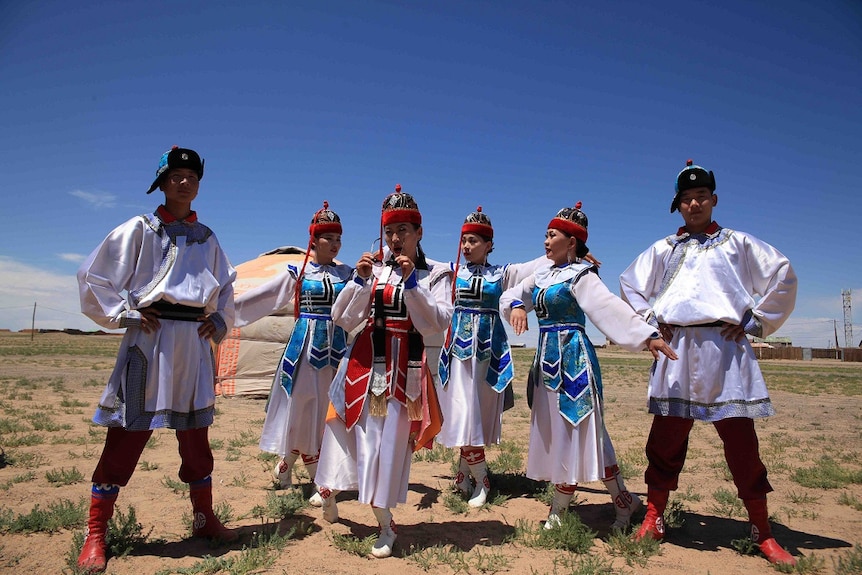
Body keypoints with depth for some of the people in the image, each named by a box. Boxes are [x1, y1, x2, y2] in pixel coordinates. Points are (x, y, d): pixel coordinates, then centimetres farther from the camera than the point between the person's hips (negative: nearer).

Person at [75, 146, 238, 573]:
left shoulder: (207, 238, 14)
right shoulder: (139, 229, 3)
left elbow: (225, 287, 25)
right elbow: (93, 278, 3)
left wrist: (220, 319, 10)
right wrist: (124, 314, -6)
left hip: (194, 342, 4)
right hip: (149, 338, -4)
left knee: (196, 435, 12)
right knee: (127, 435, -1)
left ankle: (205, 519, 26)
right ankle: (95, 536, 13)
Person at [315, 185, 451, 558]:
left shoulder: (435, 273, 0)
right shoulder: (373, 268, 5)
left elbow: (439, 323, -14)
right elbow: (343, 320, 1)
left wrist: (412, 281, -19)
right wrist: (359, 280, -12)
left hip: (405, 367, -2)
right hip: (365, 361, 2)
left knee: (391, 441, 3)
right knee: (351, 433, 10)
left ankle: (385, 525, 20)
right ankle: (328, 493, 38)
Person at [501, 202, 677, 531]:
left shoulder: (580, 275, -11)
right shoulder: (543, 273, 11)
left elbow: (611, 307, -23)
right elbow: (511, 294, 16)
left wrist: (648, 335, -36)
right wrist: (516, 306, -7)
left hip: (572, 358, -8)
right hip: (547, 356, 8)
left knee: (575, 428, -1)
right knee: (554, 430, 12)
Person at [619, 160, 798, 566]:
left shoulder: (737, 243, 11)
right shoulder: (662, 250, 15)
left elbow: (783, 277, 10)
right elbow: (629, 284, 21)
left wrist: (755, 321, 3)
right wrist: (650, 321, 10)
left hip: (725, 348, -1)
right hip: (677, 351, 2)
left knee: (741, 441, 1)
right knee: (665, 439, 4)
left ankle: (763, 533, 16)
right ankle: (653, 520, 15)